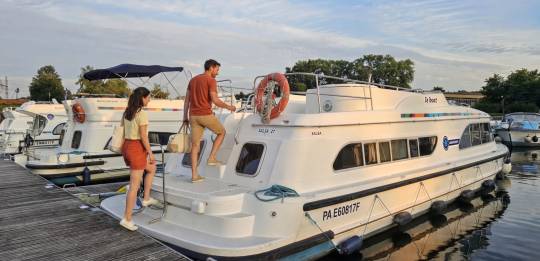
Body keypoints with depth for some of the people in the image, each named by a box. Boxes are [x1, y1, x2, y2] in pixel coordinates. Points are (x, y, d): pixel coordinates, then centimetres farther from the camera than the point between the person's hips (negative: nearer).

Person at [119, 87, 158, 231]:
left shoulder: (127, 112, 9)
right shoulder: (142, 114, -17)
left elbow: (122, 132, 15)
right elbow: (143, 136, -18)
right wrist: (151, 153, -9)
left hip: (126, 147, 9)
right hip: (137, 149, -9)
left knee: (152, 168, 28)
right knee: (134, 186, -1)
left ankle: (146, 199, 29)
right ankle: (127, 219, 3)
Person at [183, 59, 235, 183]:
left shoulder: (193, 80, 17)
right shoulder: (211, 80, -7)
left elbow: (187, 100, 16)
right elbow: (215, 100, -16)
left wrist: (185, 117, 19)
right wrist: (228, 107, 0)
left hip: (193, 116, 7)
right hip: (206, 115, -6)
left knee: (195, 145, 7)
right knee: (221, 132, 19)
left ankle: (194, 175, 7)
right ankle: (211, 158, 12)